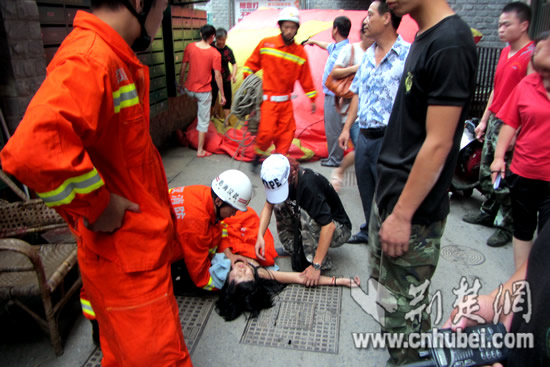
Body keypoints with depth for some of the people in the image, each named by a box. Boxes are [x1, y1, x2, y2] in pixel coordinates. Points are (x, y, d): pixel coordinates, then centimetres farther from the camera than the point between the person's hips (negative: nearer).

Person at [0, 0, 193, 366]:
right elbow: (32, 150, -40)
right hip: (124, 259, -9)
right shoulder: (89, 60, -24)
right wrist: (97, 205, -24)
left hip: (141, 246, 9)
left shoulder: (118, 60, 9)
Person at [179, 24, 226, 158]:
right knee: (203, 121, 8)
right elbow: (217, 75, -11)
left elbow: (183, 67, 2)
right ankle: (200, 150, 14)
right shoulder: (215, 53, -12)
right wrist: (222, 94, -3)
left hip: (189, 89, 3)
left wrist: (181, 82, 16)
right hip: (204, 91, -3)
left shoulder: (190, 47, -5)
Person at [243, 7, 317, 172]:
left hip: (286, 101, 3)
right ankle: (257, 156, 16)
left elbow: (305, 78, 9)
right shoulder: (266, 44, -3)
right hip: (267, 99, -3)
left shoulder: (300, 52, 4)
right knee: (267, 132, -12)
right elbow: (251, 64, 8)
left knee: (287, 133, 3)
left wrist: (312, 99, 10)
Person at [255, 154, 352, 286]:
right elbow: (268, 206, -4)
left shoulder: (309, 185, -35)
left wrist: (316, 266, -36)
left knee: (306, 216, -35)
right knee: (279, 204, -10)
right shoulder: (279, 178, -14)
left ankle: (322, 263, -15)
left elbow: (328, 227, -38)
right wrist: (260, 236, -19)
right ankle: (294, 247, 4)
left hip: (337, 229, -6)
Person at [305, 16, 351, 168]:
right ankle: (333, 156, 26)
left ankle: (335, 159, 9)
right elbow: (327, 46, 36)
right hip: (329, 94, 10)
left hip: (335, 96, -10)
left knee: (333, 128, -2)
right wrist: (314, 42, 50)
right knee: (330, 127, 16)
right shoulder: (335, 47, 11)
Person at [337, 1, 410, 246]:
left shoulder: (407, 55, -14)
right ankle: (370, 230, 40)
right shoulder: (368, 55, 12)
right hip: (364, 135, 8)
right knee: (366, 189, 20)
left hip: (389, 138, -8)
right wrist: (347, 128, 14)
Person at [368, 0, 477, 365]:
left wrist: (403, 216, -18)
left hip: (413, 210, -9)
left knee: (404, 309, 7)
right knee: (384, 289, 23)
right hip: (390, 192, 9)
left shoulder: (451, 44, -19)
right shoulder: (425, 37, 9)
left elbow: (437, 144, -21)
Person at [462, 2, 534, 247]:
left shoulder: (531, 55, -15)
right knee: (486, 172, 17)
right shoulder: (505, 52, 13)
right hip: (494, 121, 9)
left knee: (504, 178, -2)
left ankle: (508, 226, 13)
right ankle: (488, 213, 34)